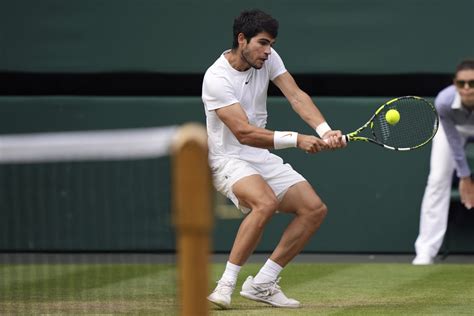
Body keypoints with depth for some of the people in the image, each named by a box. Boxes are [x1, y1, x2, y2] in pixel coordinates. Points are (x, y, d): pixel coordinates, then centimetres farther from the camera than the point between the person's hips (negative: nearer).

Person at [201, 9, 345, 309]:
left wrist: (325, 130, -28)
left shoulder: (267, 58, 0)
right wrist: (297, 140, -34)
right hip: (229, 159, -8)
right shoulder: (216, 78, -21)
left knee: (315, 209, -3)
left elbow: (296, 96, -11)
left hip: (263, 159, 8)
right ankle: (226, 284, -25)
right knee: (266, 203, -36)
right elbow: (244, 133, -28)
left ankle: (261, 283, 2)